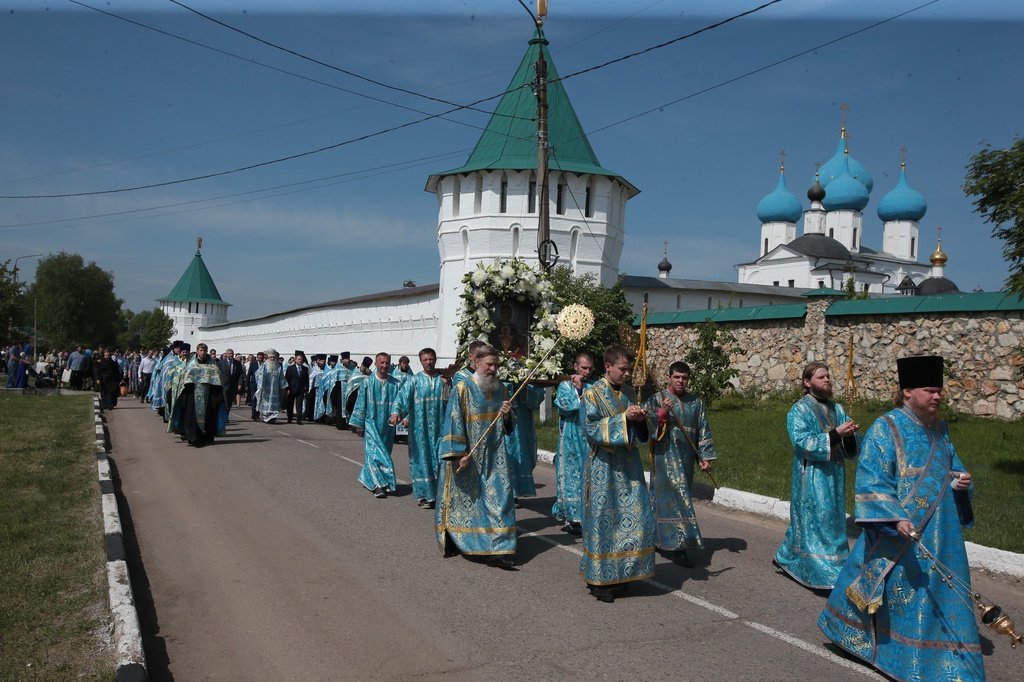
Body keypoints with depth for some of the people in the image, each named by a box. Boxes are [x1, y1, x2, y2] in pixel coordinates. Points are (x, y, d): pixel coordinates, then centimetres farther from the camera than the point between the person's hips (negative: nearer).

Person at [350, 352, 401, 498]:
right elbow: (361, 404, 2)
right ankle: (378, 485, -12)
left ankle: (367, 478, 29)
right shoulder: (368, 382, -2)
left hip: (387, 425, 3)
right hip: (372, 423, -3)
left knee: (384, 452, 10)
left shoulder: (395, 383, 1)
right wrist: (359, 424, 2)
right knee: (374, 452, -11)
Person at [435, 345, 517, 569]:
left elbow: (509, 426, 14)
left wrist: (507, 415, -9)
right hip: (466, 456, -4)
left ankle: (496, 550, -3)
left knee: (499, 499, -4)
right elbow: (454, 423, -12)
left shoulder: (501, 391, 7)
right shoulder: (462, 389, -9)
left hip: (493, 457, 4)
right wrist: (459, 454, -18)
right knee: (462, 499, 9)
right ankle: (452, 541, 30)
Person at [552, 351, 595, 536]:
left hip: (591, 442, 3)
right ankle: (571, 518, 7)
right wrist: (577, 388, -10)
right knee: (572, 477, 0)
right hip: (572, 443, -3)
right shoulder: (565, 386, 2)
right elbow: (566, 405, -16)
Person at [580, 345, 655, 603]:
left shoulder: (628, 392, 10)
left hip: (628, 464, 6)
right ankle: (599, 579, 11)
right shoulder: (593, 394, -9)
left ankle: (622, 574, 21)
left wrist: (640, 419, -5)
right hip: (604, 467, -6)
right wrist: (623, 418, -22)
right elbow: (592, 429, -17)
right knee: (604, 520, -1)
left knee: (634, 518, 6)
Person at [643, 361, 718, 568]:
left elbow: (703, 431, 9)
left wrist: (705, 457, 2)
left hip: (685, 458, 5)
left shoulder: (695, 402, 9)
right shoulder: (657, 399, -4)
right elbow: (648, 425, -12)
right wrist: (662, 413, -27)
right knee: (673, 498, -9)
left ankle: (661, 540, 26)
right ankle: (677, 546, -6)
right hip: (665, 456, -5)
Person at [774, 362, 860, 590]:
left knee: (833, 521, 14)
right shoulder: (799, 410, -6)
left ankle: (787, 558, 29)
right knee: (816, 522, -7)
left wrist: (850, 435, -13)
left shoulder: (837, 409, 12)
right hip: (811, 478, -7)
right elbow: (802, 442, -19)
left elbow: (850, 449, 11)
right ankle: (826, 573, -2)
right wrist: (835, 433, -23)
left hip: (834, 476, 7)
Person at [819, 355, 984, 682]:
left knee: (940, 597, 11)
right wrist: (896, 518, -31)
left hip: (940, 537, 7)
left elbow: (954, 470, 21)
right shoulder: (885, 430, -13)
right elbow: (871, 482, -19)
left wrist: (960, 482, -3)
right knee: (904, 596, 5)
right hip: (897, 538, -6)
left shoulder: (940, 430, 9)